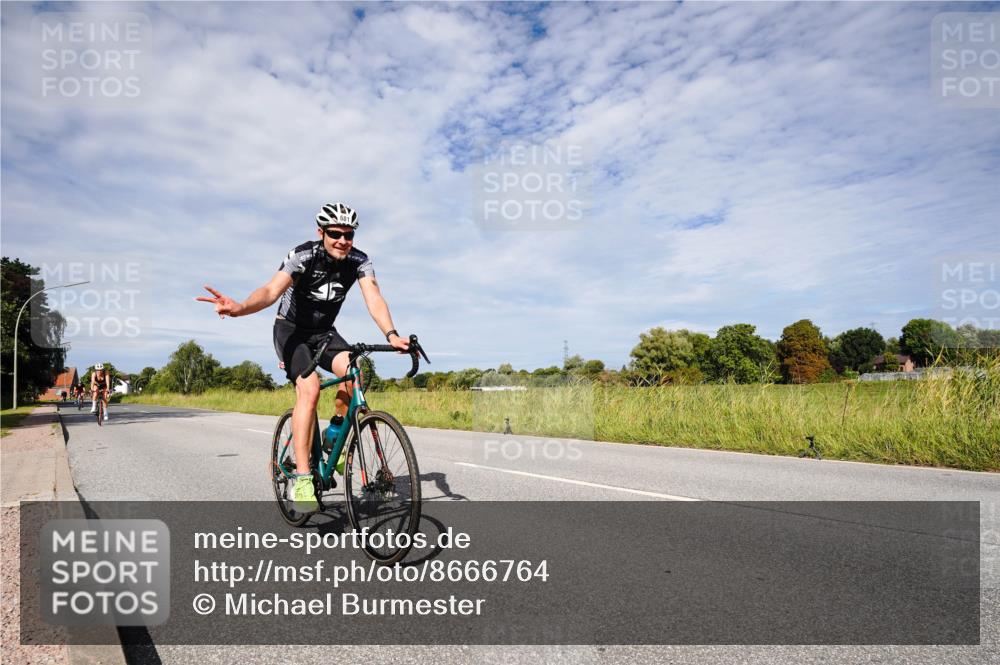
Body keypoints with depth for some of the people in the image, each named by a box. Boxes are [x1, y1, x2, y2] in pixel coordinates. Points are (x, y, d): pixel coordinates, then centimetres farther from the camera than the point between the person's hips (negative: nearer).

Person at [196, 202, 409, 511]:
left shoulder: (359, 261, -14)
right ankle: (301, 477, -23)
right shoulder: (303, 255, -24)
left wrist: (391, 335, -45)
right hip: (291, 330, -3)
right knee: (310, 388, -27)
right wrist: (239, 308, -59)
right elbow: (271, 290, -38)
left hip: (324, 332, 4)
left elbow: (374, 299, -27)